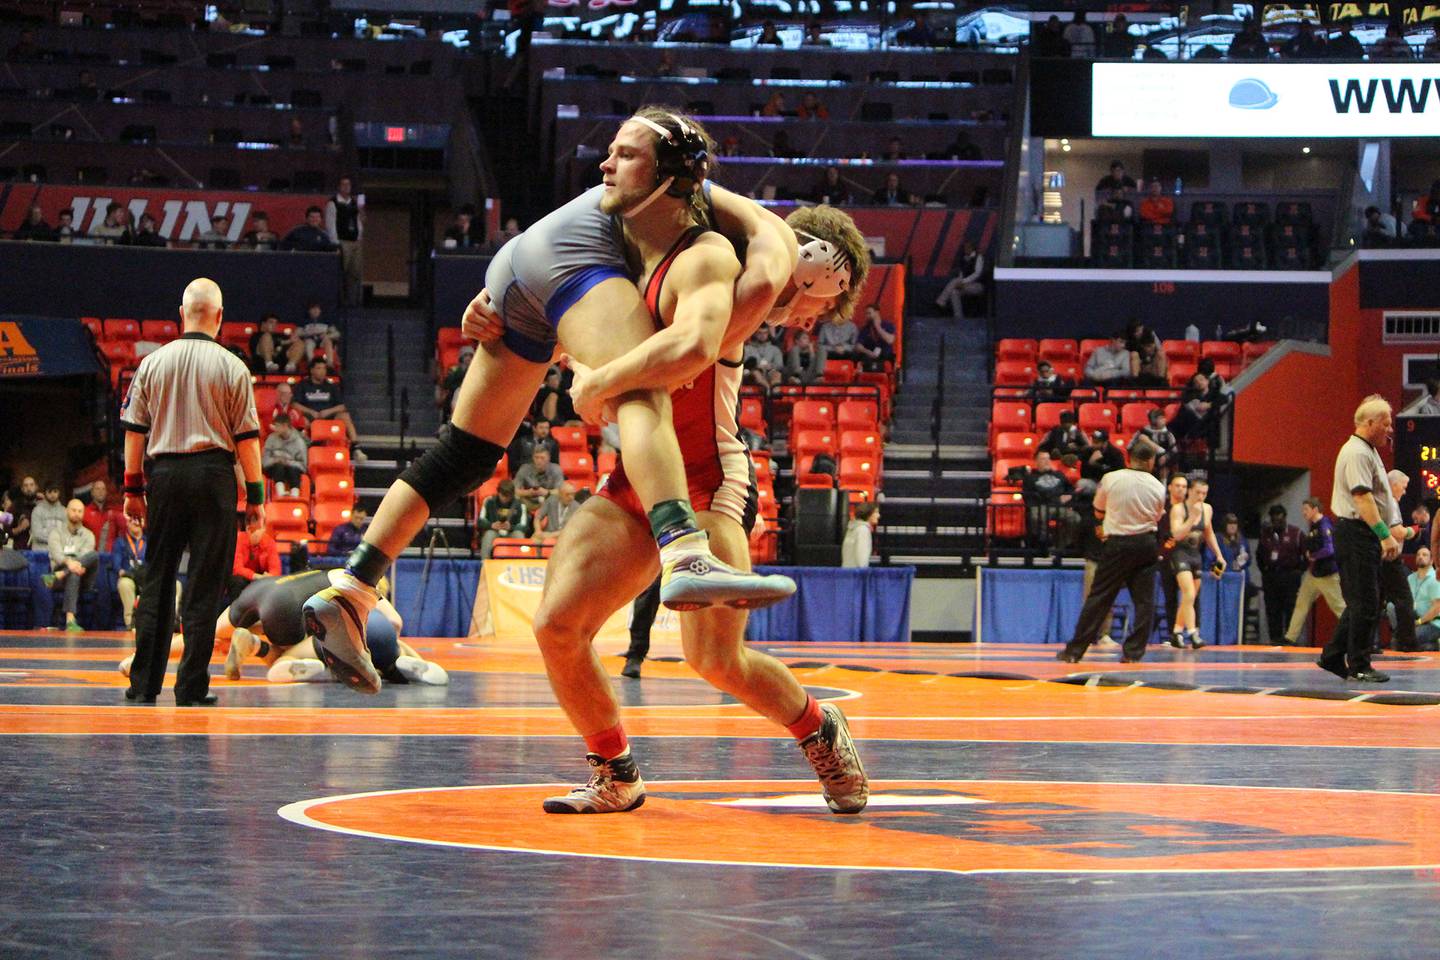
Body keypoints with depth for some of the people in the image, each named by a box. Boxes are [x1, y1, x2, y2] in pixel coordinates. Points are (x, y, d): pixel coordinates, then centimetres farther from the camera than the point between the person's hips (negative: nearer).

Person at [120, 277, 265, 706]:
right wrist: (255, 494, 2)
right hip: (213, 473, -3)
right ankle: (191, 687, -2)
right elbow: (246, 436, -3)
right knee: (203, 585, 0)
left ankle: (143, 684, 8)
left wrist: (133, 487, 14)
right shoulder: (231, 366, -2)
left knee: (156, 580, 10)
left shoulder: (152, 363, 6)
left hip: (164, 474, 3)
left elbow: (135, 429, 7)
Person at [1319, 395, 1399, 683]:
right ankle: (1358, 667, -3)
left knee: (1362, 602, 14)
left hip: (1366, 535, 11)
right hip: (1356, 533, -11)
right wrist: (1384, 534, -29)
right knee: (1365, 604, -8)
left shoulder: (1368, 451, 18)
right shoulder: (1357, 453, -15)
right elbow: (1362, 497, -24)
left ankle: (1332, 657, 20)